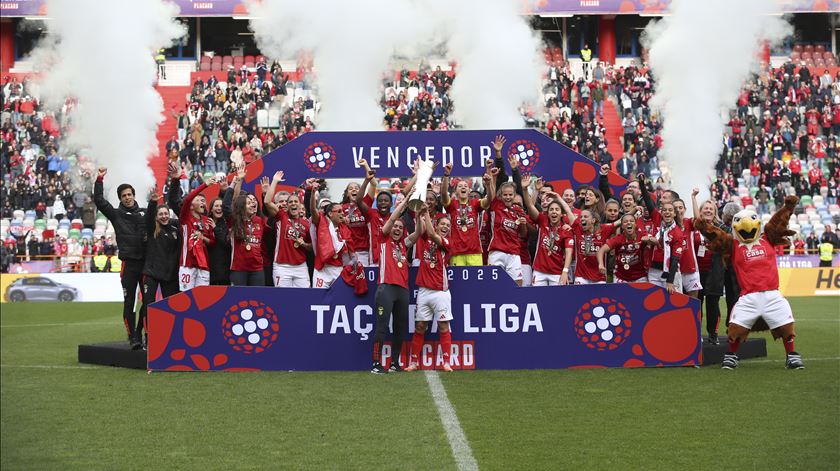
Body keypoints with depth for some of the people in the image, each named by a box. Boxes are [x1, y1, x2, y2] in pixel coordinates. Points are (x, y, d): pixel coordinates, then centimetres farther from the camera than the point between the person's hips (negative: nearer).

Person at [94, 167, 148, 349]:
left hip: (146, 262, 2)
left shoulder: (145, 213, 14)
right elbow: (99, 201, -1)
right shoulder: (116, 214, 7)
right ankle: (132, 336, 4)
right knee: (129, 302, 0)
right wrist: (99, 179, -6)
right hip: (129, 263, -2)